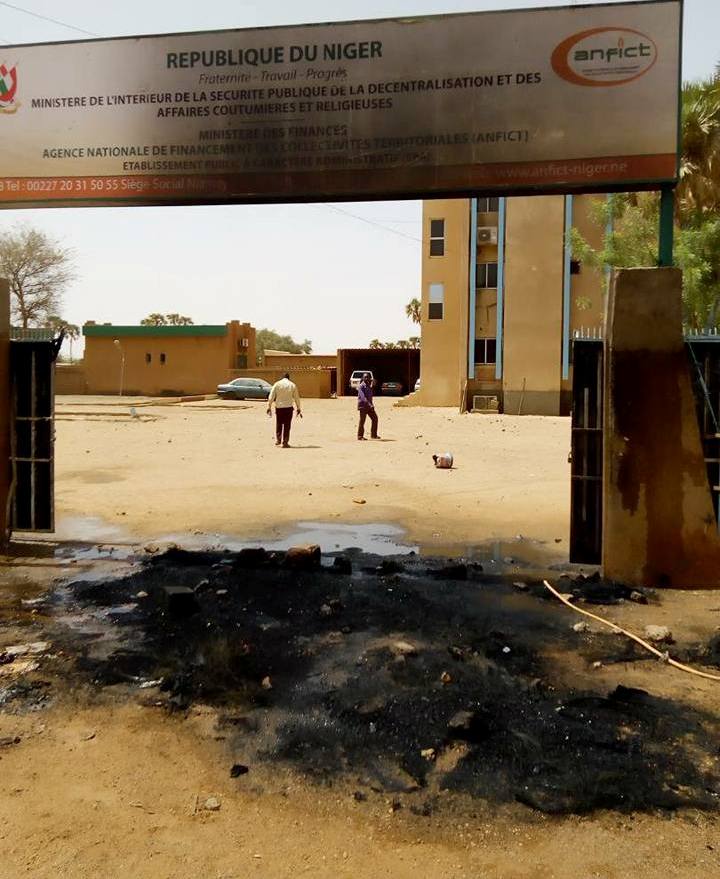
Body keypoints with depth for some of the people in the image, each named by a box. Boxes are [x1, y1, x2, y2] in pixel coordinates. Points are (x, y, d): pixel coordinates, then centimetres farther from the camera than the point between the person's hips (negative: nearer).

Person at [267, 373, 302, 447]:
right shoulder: (292, 385, 4)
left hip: (279, 407, 1)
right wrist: (298, 409, 14)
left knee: (278, 424, 17)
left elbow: (271, 397, -3)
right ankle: (285, 442, 3)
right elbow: (297, 398, 7)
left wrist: (269, 407, 1)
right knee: (287, 425, 4)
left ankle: (278, 440, 17)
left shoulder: (277, 384, 2)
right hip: (288, 407, -1)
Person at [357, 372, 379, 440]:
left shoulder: (369, 385, 13)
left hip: (369, 405, 8)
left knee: (375, 418, 5)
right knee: (362, 421, -3)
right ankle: (360, 436, 5)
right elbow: (363, 397, -25)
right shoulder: (361, 386, -13)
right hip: (363, 405, -8)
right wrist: (370, 404, -34)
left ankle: (373, 435, 13)